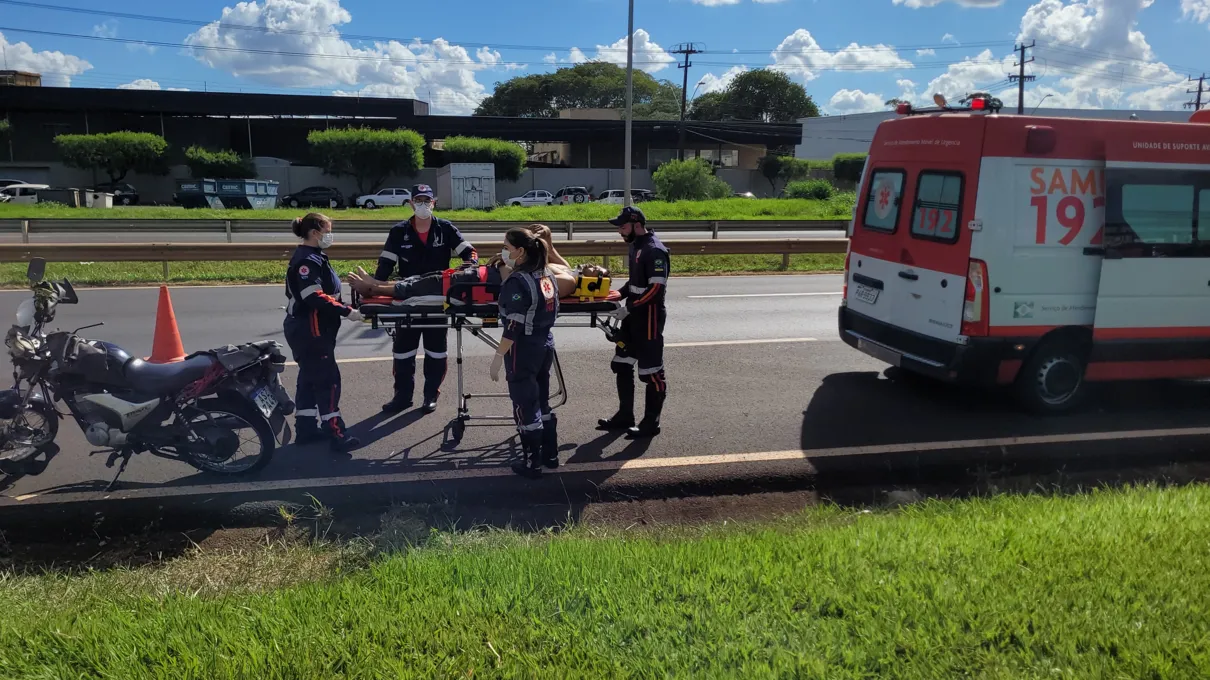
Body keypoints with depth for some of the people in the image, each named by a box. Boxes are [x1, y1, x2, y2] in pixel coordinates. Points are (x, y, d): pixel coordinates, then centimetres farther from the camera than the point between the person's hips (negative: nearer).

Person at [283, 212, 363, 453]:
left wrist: (344, 307, 8)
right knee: (327, 379, -9)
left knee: (309, 377, 14)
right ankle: (335, 434, -6)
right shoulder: (306, 261, -18)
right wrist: (346, 311, -28)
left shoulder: (314, 257, 14)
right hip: (309, 331, -11)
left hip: (312, 330, 11)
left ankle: (306, 429, 22)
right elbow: (315, 298, -28)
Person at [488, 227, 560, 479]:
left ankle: (532, 464, 10)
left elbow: (514, 326, -21)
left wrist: (499, 356, -17)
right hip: (546, 345, 8)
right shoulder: (546, 275, 5)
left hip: (523, 349, -8)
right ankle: (550, 454, 28)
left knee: (525, 406, 2)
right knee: (542, 401, 19)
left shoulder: (518, 281, -19)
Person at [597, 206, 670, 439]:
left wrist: (629, 307, -21)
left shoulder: (655, 251, -18)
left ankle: (651, 423, 10)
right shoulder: (636, 245, 12)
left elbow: (656, 289, -24)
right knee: (622, 364, 15)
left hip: (649, 316, -10)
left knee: (651, 371, -1)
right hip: (634, 315, 10)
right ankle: (624, 415, 27)